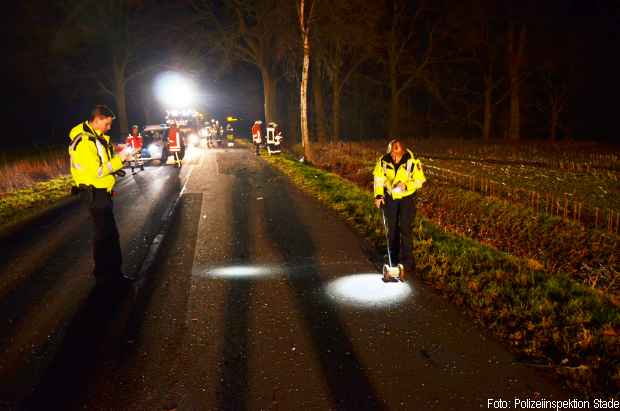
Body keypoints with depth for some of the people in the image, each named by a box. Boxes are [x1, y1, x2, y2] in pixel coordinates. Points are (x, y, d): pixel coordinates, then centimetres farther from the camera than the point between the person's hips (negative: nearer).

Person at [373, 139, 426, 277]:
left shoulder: (412, 162, -23)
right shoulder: (383, 161, -15)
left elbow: (419, 181, -12)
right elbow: (378, 178, 0)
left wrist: (406, 185, -28)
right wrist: (378, 195, -7)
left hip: (407, 198, -3)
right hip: (390, 197, 3)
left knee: (404, 228, -10)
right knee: (392, 229, 10)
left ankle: (407, 262, -1)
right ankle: (394, 259, 25)